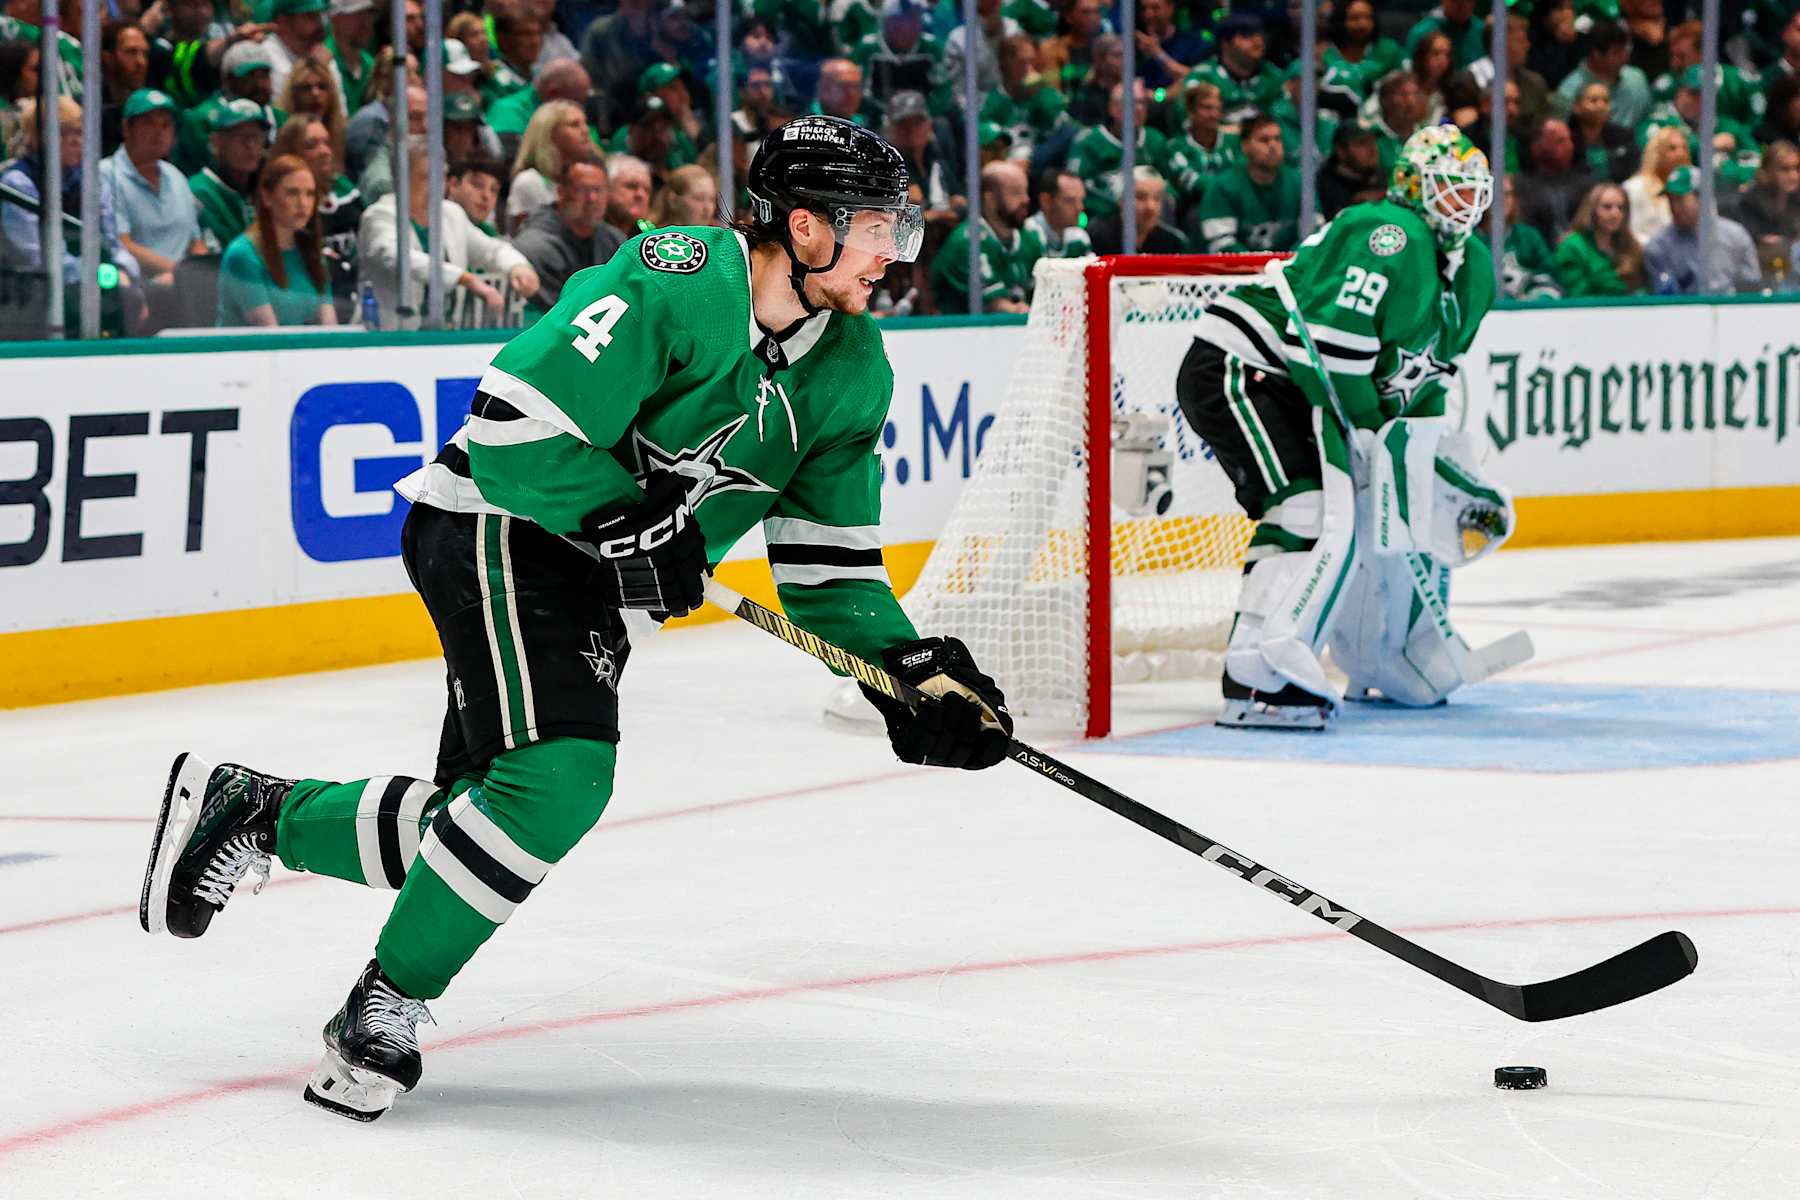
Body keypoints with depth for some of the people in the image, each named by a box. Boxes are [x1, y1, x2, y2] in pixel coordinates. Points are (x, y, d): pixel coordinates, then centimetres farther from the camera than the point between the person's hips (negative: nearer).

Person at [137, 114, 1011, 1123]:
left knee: (489, 824, 7)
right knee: (558, 774, -25)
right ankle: (386, 1004, -10)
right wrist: (631, 523, -27)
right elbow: (512, 430, -26)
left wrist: (916, 671, -8)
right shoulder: (672, 283, -23)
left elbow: (830, 566, 5)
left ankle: (250, 812, 27)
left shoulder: (853, 368, 1)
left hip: (596, 583, 9)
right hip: (498, 531, -9)